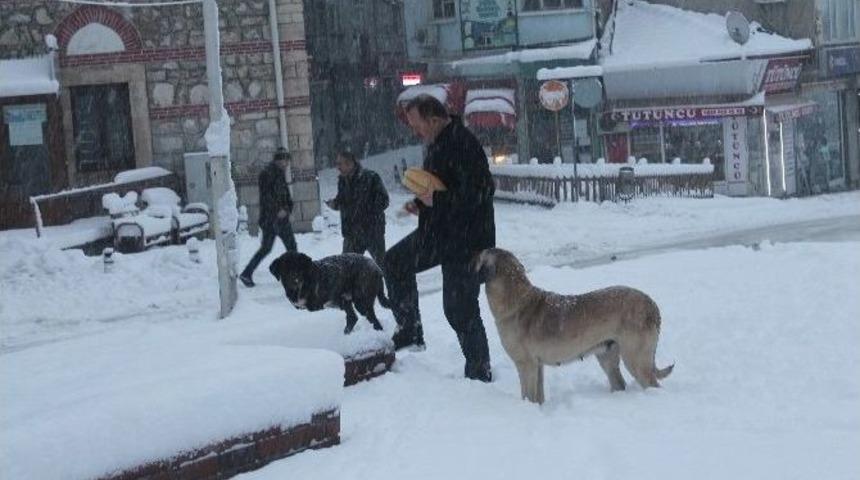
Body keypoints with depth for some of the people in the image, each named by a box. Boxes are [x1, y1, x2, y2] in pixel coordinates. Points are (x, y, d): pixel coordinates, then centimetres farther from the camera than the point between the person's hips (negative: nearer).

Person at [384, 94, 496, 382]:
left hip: (465, 240, -10)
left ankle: (479, 372, 7)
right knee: (396, 261, 18)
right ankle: (409, 333, 25)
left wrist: (436, 200, -23)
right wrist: (421, 203, 8)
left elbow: (479, 193, -29)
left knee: (460, 309, -6)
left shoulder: (463, 145, -22)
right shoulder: (437, 144, 10)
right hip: (438, 232, 10)